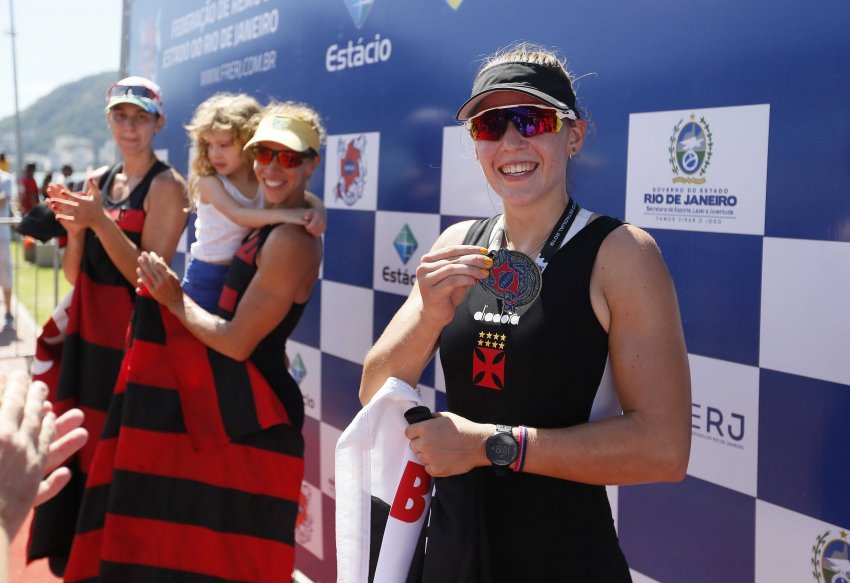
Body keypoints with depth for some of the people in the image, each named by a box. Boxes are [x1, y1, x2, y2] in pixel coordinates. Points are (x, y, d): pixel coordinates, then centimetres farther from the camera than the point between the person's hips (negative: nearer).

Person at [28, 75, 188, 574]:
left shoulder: (166, 186, -9)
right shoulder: (98, 180, 11)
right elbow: (74, 273, 8)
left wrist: (101, 221, -25)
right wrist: (75, 225, -11)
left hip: (134, 338, -7)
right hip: (87, 333, 7)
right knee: (77, 449, 13)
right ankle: (75, 556, 29)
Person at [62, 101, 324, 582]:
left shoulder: (291, 240, -21)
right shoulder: (277, 224, 10)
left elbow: (236, 342, -20)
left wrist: (175, 300, -7)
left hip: (246, 421, -10)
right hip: (231, 404, 10)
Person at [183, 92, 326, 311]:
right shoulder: (208, 181, -14)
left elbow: (311, 200, -8)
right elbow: (239, 215, -30)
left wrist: (317, 213, -33)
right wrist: (282, 214, -44)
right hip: (207, 277, -3)